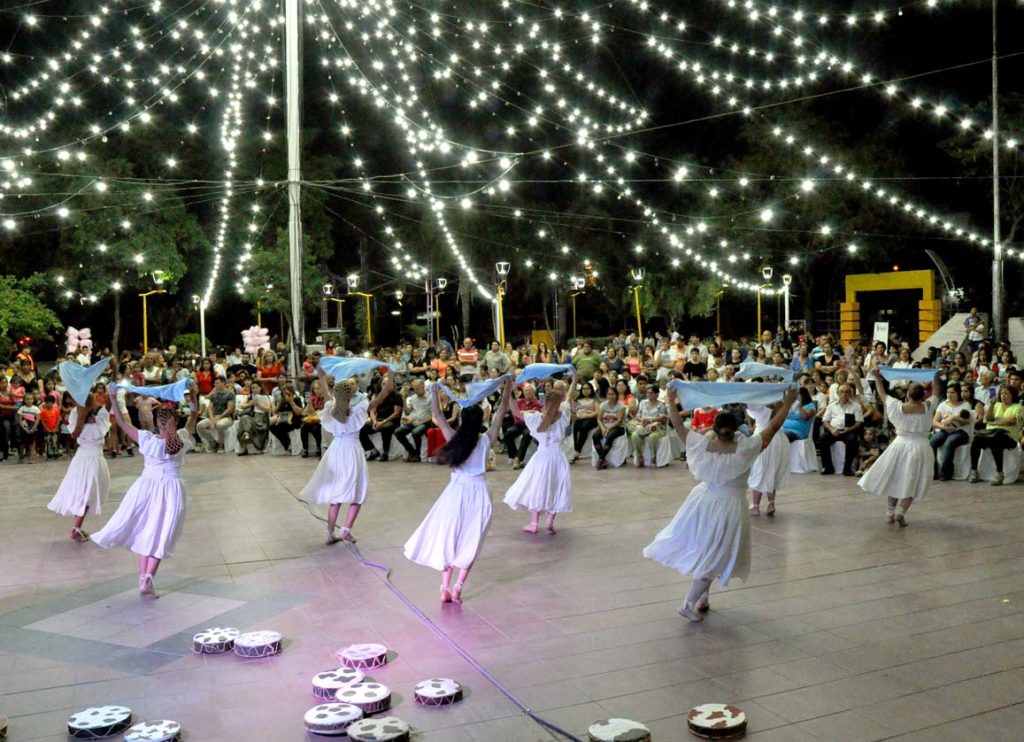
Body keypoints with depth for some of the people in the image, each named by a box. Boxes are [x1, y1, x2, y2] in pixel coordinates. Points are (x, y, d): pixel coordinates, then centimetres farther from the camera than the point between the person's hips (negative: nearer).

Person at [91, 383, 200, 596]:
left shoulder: (149, 440, -14)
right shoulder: (183, 439, -9)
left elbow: (122, 423, -8)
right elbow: (194, 415, 6)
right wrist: (193, 393, 10)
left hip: (148, 487, 0)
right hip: (172, 490, 0)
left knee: (146, 531, 15)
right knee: (160, 535, 4)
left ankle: (143, 577, 18)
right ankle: (147, 579, -8)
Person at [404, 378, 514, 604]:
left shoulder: (454, 438, -8)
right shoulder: (486, 440, -9)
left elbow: (438, 415, 1)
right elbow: (502, 411, -4)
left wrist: (434, 393, 11)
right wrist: (508, 386, 2)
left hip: (457, 490, 1)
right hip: (477, 492, -1)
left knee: (448, 537, 10)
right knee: (470, 541, 7)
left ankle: (445, 588, 7)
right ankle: (458, 587, 0)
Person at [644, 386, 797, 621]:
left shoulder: (702, 444, -10)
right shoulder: (745, 449, -16)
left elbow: (678, 425, -1)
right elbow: (773, 427, -10)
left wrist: (671, 400, 10)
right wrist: (788, 402, -2)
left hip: (703, 501, 3)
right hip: (729, 506, -3)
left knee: (704, 550, 20)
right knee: (713, 557, 5)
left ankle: (702, 599, 29)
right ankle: (690, 604, 5)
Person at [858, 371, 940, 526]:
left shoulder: (898, 407, -9)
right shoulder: (928, 407, -6)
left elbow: (882, 394, 6)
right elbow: (935, 393, 15)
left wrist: (877, 378, 17)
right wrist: (936, 378, 28)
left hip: (900, 445, 0)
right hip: (920, 447, 0)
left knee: (894, 479, 15)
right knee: (911, 482, 6)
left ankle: (890, 512, 20)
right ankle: (901, 511, -11)